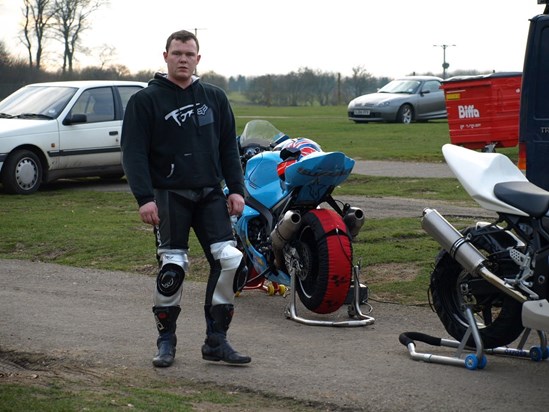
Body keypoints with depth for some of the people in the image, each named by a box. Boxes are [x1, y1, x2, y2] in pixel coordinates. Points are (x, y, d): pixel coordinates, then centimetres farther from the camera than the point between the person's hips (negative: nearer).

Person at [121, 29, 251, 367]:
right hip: (169, 196, -3)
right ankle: (166, 340, 12)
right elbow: (134, 152, -4)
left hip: (211, 194, 4)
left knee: (229, 260, -7)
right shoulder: (146, 100, 1)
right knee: (172, 268, -5)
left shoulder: (215, 98, 13)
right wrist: (144, 197, -14)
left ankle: (216, 340, 2)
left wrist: (236, 189, 4)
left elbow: (229, 147, 15)